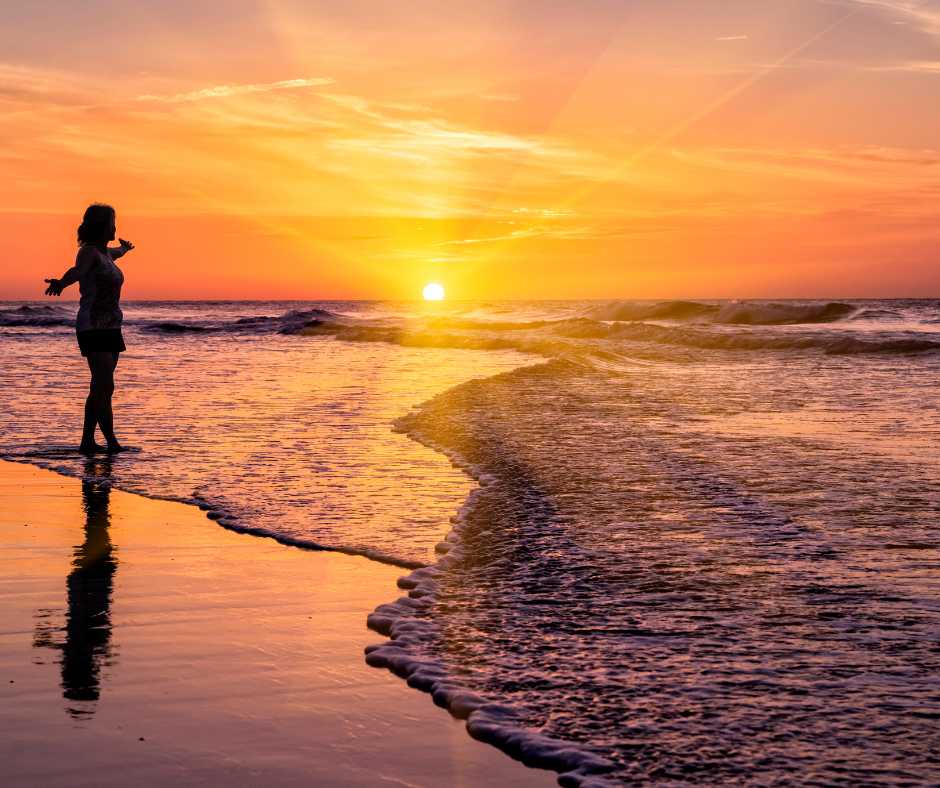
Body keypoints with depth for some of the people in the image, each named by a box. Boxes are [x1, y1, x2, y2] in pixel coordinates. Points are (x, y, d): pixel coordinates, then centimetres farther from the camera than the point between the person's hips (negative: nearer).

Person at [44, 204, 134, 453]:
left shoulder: (104, 252, 14)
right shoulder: (88, 252, -14)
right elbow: (77, 270, -38)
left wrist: (124, 247, 66)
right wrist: (61, 283, -61)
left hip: (109, 329, 9)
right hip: (93, 329, -9)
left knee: (99, 389, 11)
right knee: (105, 388, -11)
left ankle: (87, 441, 17)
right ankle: (112, 443, -8)